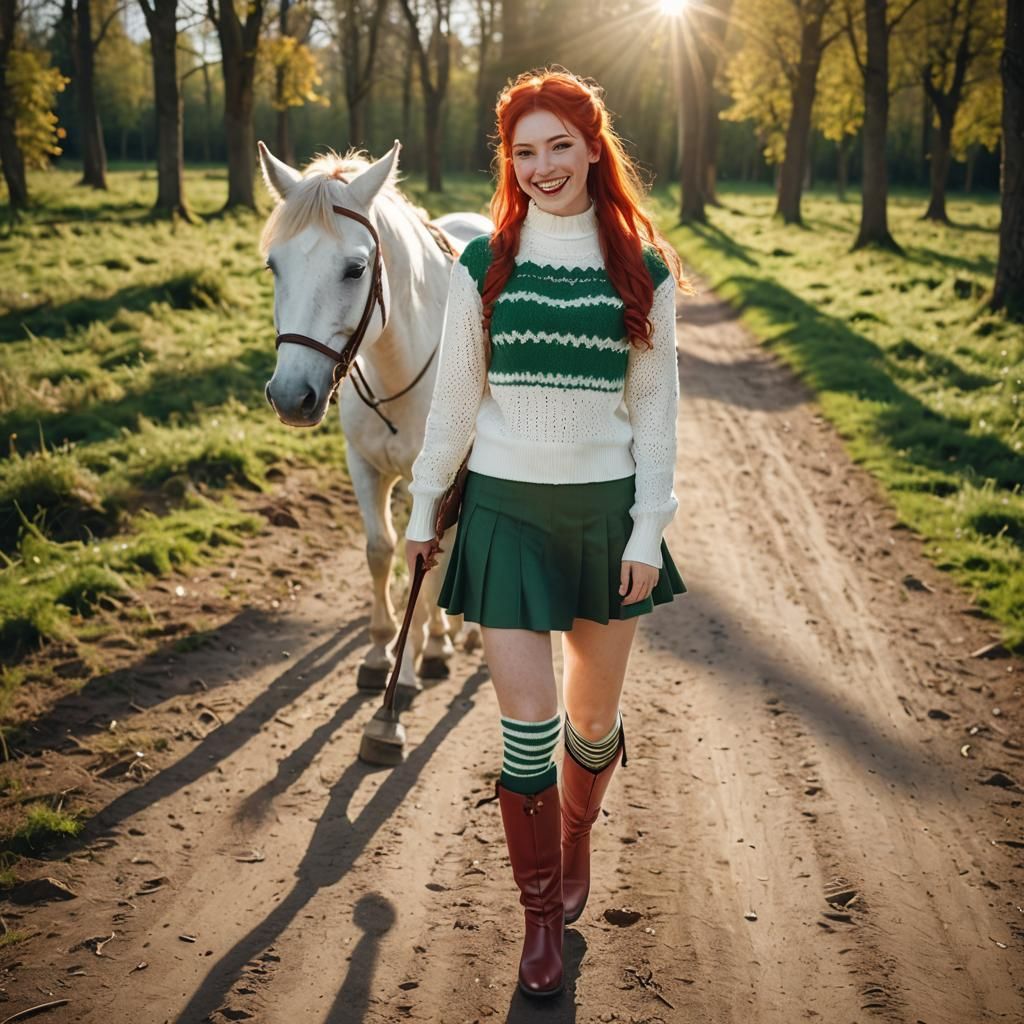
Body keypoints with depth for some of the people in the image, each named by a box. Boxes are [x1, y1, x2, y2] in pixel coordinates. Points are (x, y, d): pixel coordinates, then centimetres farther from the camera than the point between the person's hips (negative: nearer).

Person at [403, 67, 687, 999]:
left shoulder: (645, 271, 0)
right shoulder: (483, 266, 0)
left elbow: (657, 408, 1)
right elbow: (454, 397, 4)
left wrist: (649, 531, -4)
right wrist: (424, 508, 7)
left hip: (606, 509, 1)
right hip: (506, 509, -1)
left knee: (594, 719, 12)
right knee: (527, 728, -2)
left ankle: (575, 840, 44)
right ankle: (541, 913, 17)